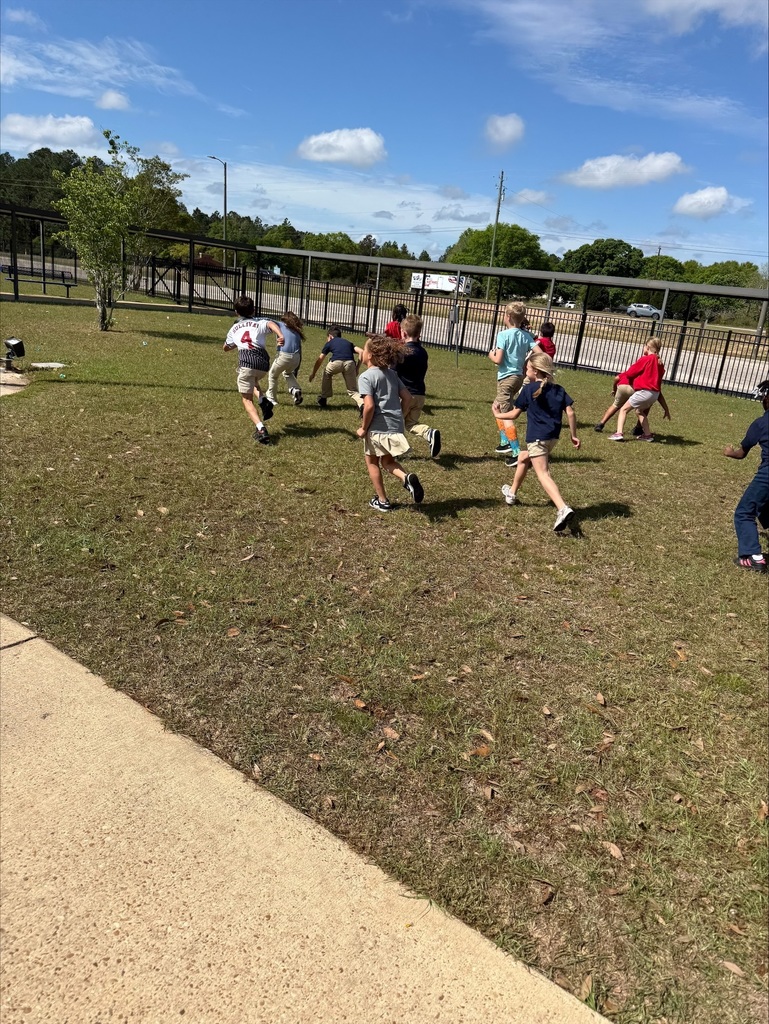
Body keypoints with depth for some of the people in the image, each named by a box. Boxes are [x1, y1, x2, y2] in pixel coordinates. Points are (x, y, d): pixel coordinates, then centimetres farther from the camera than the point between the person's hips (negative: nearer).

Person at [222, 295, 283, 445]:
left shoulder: (234, 328, 26)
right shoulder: (260, 323, 21)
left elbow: (226, 348, 41)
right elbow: (271, 324, -4)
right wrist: (280, 335, -23)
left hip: (246, 361, -2)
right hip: (263, 362, 2)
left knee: (247, 399, 4)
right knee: (253, 380, 36)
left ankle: (260, 429, -18)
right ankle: (263, 400, 8)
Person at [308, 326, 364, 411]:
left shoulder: (329, 343, 29)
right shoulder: (348, 342, 35)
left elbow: (319, 360, 32)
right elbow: (361, 351, 18)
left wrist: (313, 374, 43)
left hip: (336, 362, -2)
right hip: (350, 363, 2)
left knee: (326, 374, 32)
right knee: (352, 390, 12)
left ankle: (323, 399, 35)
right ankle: (362, 403, -15)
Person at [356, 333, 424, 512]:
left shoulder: (366, 376, -11)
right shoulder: (391, 373, 10)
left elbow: (369, 406, -20)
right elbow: (407, 397, 10)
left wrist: (363, 428, -8)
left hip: (378, 427, -6)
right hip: (396, 425, 6)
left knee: (372, 461, 16)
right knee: (387, 460, 23)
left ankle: (382, 501, 22)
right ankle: (406, 477, -7)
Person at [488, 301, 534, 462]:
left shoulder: (503, 335, -12)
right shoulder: (527, 336, 4)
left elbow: (498, 359, -18)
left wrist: (491, 355, 3)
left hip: (506, 377, -7)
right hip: (519, 376, 7)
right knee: (497, 407, 26)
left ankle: (517, 453, -13)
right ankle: (505, 443, 30)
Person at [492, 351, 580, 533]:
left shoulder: (529, 389, -3)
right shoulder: (558, 390, 10)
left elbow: (514, 414, 1)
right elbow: (570, 412, 2)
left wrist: (498, 414, 19)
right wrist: (574, 435, 10)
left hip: (537, 438, -7)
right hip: (552, 438, 7)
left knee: (543, 474, -15)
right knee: (523, 459, 29)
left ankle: (563, 509, -35)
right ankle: (512, 493, 44)